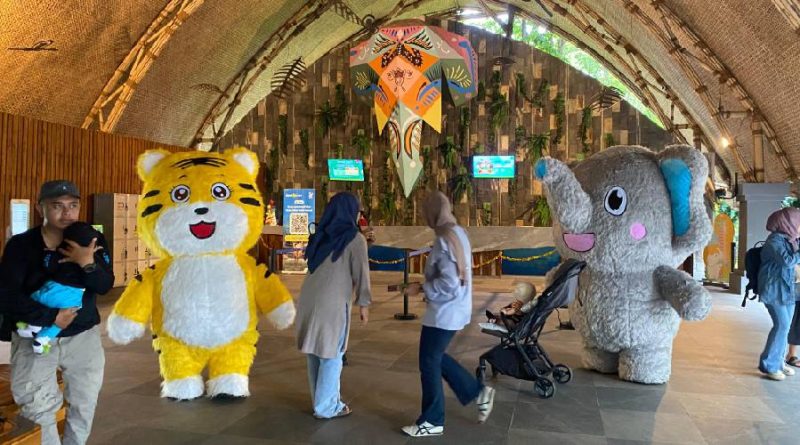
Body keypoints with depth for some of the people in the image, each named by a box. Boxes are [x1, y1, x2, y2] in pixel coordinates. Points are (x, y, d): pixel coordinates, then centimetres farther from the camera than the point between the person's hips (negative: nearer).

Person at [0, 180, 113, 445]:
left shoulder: (93, 241, -4)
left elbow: (105, 285, -12)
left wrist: (88, 264, -31)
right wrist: (51, 317, -20)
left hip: (83, 334, 2)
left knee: (85, 403, 12)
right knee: (37, 408, -5)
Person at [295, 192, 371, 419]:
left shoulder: (321, 235, 15)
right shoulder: (355, 238, -5)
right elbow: (361, 271, -9)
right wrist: (363, 303, -3)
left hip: (309, 298, 7)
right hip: (331, 301, -7)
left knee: (316, 352, 14)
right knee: (331, 354, 3)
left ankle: (322, 400, 25)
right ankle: (326, 407, 10)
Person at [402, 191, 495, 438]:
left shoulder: (444, 240, -23)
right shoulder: (459, 233, 8)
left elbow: (449, 285, -27)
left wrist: (421, 288, -15)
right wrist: (426, 285, 12)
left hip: (445, 312, -10)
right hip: (453, 310, 10)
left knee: (429, 364, 3)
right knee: (436, 358, 21)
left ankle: (432, 421, 17)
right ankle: (478, 392, 27)